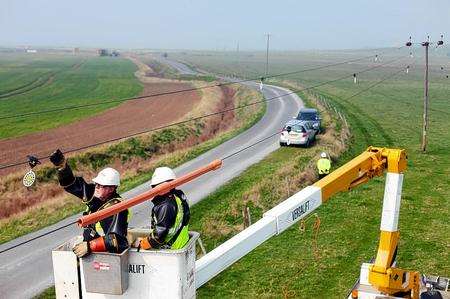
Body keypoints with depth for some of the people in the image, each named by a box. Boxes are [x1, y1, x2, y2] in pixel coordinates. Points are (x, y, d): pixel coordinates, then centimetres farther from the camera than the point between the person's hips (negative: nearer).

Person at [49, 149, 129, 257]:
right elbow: (70, 183, 7)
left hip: (109, 253, -8)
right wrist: (62, 166, -8)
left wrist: (90, 246, -30)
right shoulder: (94, 195, 0)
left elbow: (115, 240, -27)